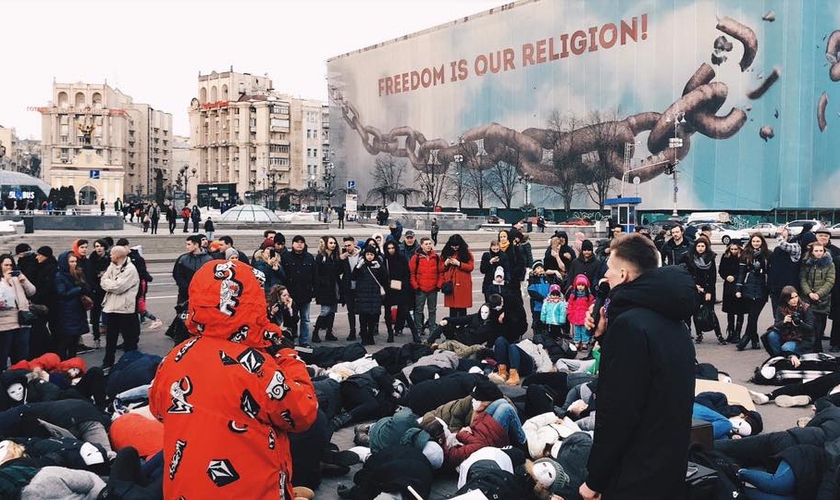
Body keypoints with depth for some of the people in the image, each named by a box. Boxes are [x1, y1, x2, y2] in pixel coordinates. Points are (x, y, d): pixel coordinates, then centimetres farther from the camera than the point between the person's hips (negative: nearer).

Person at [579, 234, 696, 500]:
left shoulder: (629, 324, -22)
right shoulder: (671, 319, 7)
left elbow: (618, 413, -24)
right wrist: (604, 336, 6)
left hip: (636, 476, -9)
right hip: (669, 464, 9)